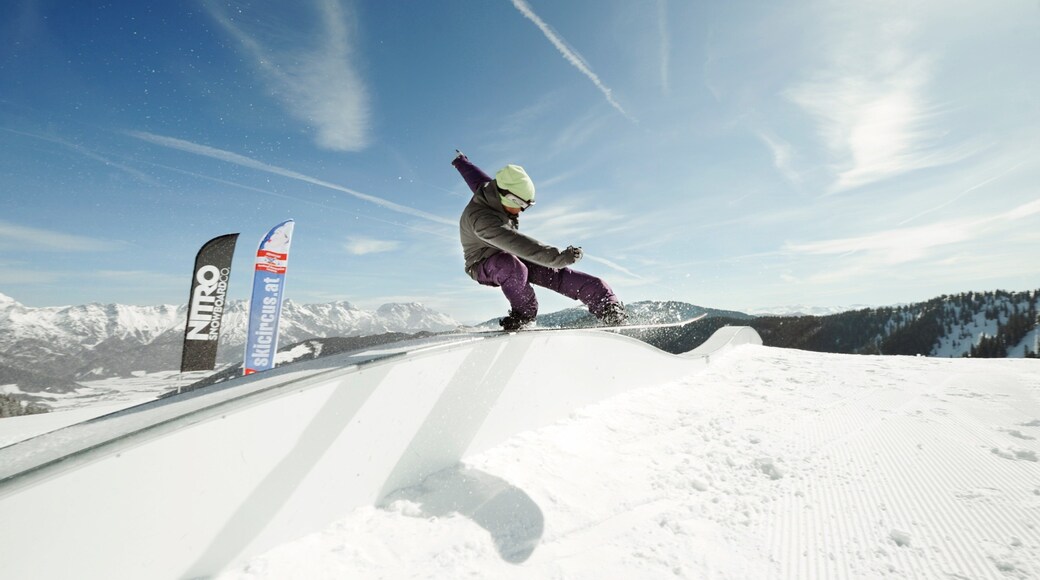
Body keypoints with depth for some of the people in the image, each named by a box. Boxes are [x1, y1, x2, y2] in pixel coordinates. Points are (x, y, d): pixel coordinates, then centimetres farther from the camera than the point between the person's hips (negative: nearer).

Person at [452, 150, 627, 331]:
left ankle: (612, 311, -23)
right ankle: (524, 311, -15)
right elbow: (516, 243, -49)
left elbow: (476, 177, 14)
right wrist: (557, 258, -58)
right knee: (513, 268, -43)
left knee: (557, 275, -17)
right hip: (484, 264, -7)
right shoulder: (481, 219, -36)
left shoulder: (491, 189, -9)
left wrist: (461, 161, 37)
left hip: (512, 255, 7)